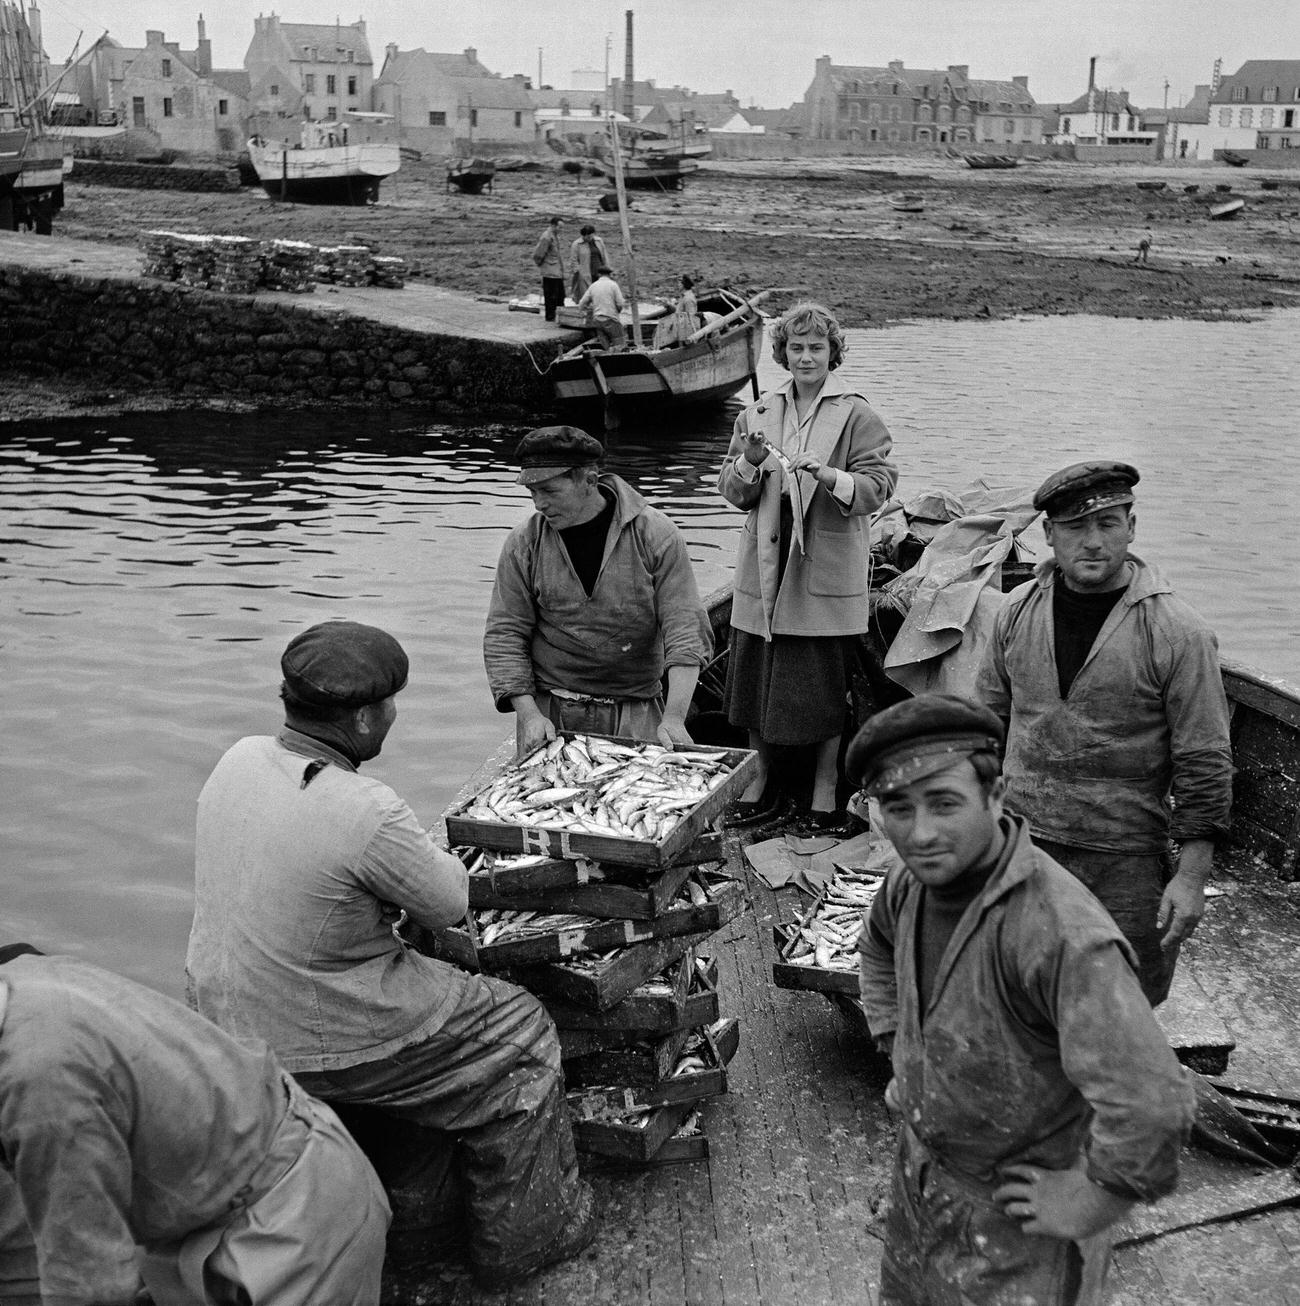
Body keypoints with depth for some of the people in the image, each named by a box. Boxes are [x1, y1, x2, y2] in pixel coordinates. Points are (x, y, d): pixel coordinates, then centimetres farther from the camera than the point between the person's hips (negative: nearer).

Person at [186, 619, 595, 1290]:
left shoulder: (238, 760, -6)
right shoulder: (367, 813, -29)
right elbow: (449, 904, -14)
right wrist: (437, 857, 7)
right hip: (315, 1048, -8)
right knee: (521, 1035, 11)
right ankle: (521, 1237, 25)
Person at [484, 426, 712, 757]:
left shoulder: (655, 534, -7)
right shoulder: (523, 543, -2)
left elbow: (686, 627, -9)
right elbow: (504, 636, 0)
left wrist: (674, 716, -20)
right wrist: (529, 713, -13)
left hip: (636, 713, -1)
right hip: (548, 709, 1)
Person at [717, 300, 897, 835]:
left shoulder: (856, 416, 0)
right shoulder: (758, 413, 11)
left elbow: (878, 486, -7)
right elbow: (733, 492, 9)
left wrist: (828, 475, -24)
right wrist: (749, 463, -12)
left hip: (825, 570, -4)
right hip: (765, 566, 4)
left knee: (824, 686, 1)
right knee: (756, 678, 9)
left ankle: (825, 794, 15)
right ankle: (762, 782, 25)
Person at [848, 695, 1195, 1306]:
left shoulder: (1060, 931, -35)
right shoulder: (913, 880, -9)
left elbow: (1150, 1103, -41)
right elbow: (876, 951, 16)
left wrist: (1087, 1202, -26)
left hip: (1017, 1212, -7)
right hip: (919, 1177, 7)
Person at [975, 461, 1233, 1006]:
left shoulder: (1178, 633, -12)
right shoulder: (1018, 612, 1)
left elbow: (1205, 765, -9)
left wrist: (1192, 875, -11)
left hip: (1126, 859, -3)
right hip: (1019, 840, 3)